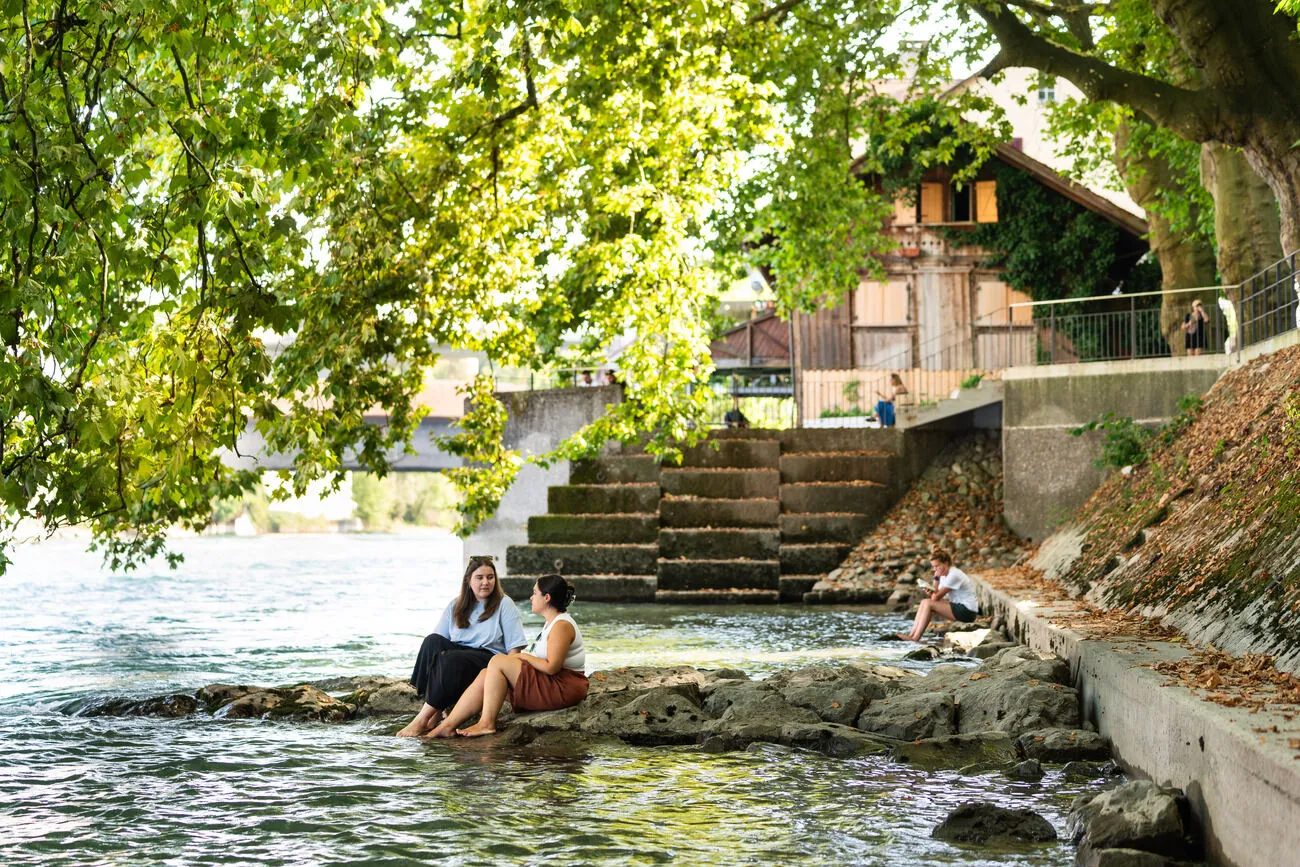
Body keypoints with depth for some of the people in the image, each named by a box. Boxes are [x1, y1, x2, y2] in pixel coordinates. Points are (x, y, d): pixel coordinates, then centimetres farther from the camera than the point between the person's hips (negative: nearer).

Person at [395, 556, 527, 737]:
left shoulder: (504, 605, 4)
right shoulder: (455, 606, 15)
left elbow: (514, 647, -2)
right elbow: (439, 641, 7)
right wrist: (441, 653, -16)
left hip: (490, 658, -4)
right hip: (458, 654, 4)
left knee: (453, 660, -35)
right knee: (432, 640, -27)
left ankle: (423, 719, -33)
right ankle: (436, 711, -32)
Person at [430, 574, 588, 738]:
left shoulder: (562, 626, -14)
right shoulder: (552, 622, 19)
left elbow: (551, 667, -22)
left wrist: (524, 657, -7)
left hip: (562, 688, -10)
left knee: (498, 662, -16)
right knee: (485, 676, -1)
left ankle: (486, 724, -13)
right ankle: (447, 726, -6)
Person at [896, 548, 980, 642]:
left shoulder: (954, 575, -19)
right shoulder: (944, 574, 10)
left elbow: (936, 597, -17)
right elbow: (936, 596, 6)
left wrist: (936, 578, -9)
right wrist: (932, 592, -13)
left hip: (967, 611, -10)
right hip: (958, 606, 10)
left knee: (928, 603, -17)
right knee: (924, 602, 4)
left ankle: (916, 638, -15)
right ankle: (912, 634, -3)